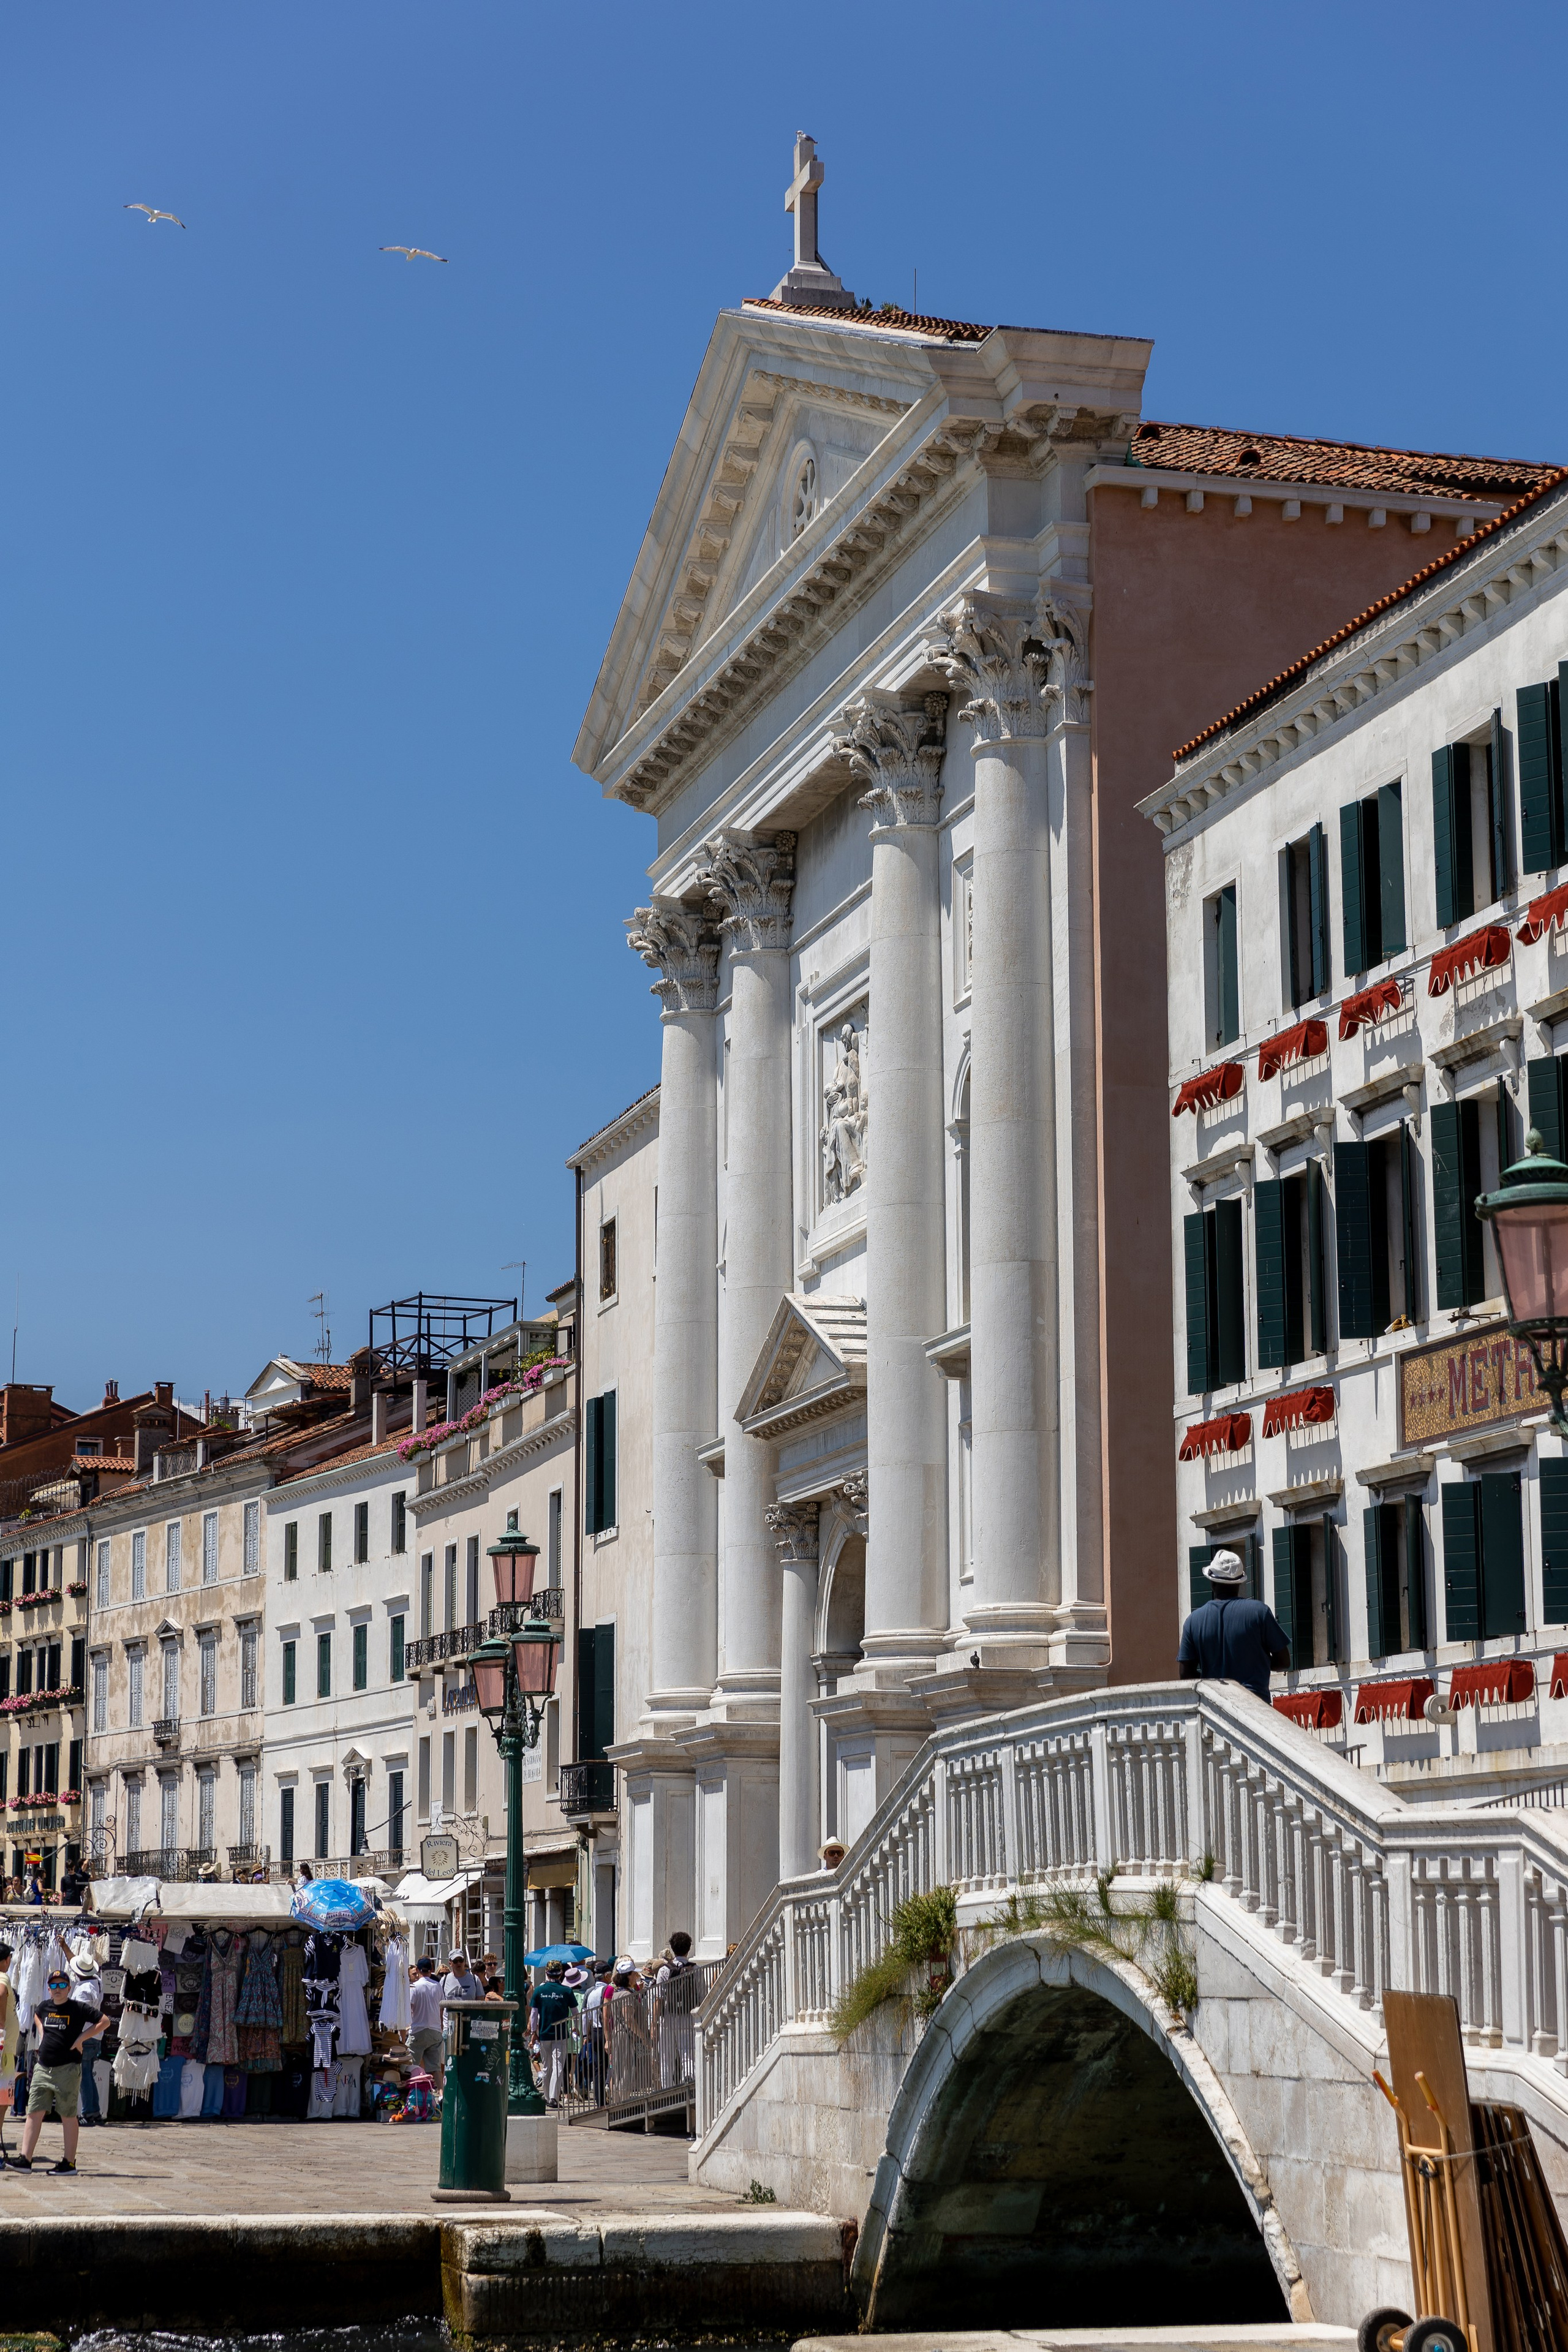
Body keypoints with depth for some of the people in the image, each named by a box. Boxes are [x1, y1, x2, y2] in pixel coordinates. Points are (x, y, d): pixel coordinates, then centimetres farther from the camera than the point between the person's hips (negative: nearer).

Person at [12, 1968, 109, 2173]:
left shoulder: (78, 2008, -6)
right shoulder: (45, 2007, 10)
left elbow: (104, 2022, -6)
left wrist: (81, 2039, -10)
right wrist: (42, 2034, 16)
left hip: (67, 2070, -5)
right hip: (42, 2069, 5)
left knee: (68, 2116, 1)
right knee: (34, 2113, -1)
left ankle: (69, 2162, 6)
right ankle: (25, 2159, -4)